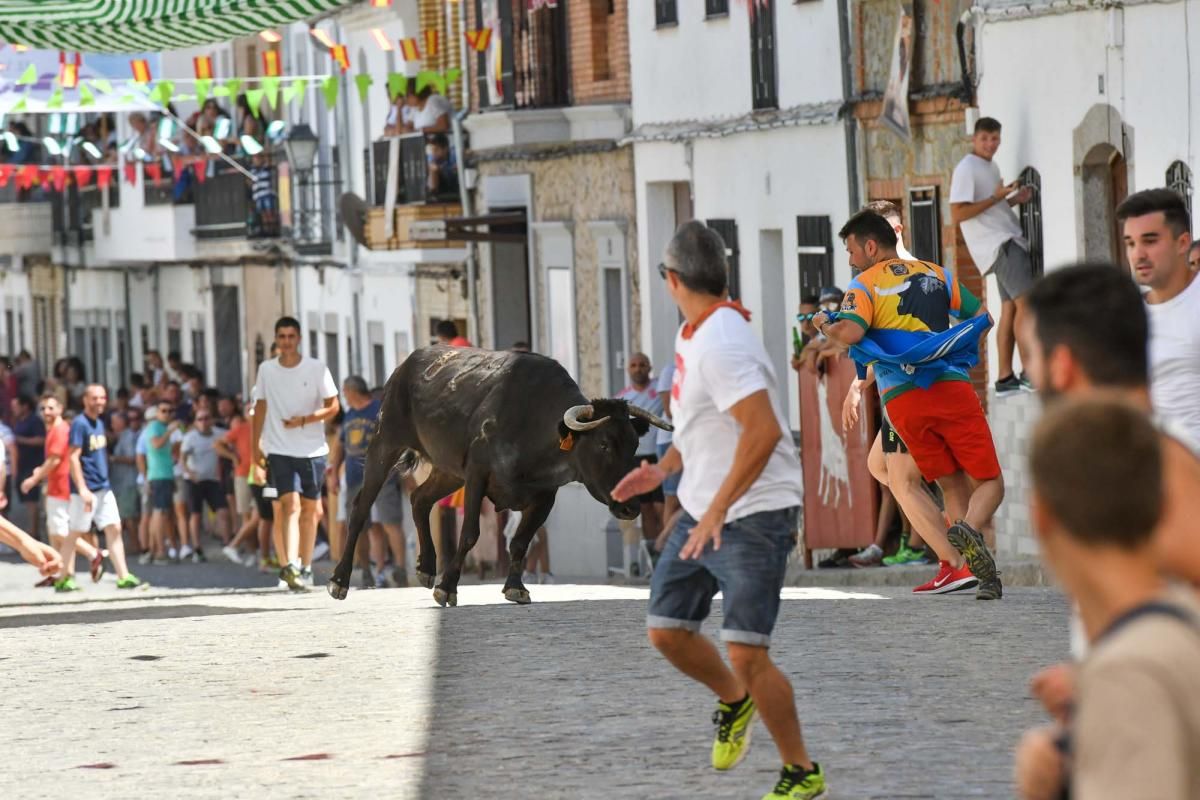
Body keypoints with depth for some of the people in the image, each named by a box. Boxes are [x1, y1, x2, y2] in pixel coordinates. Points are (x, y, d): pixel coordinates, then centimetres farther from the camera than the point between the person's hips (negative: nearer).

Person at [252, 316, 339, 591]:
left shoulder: (316, 369, -2)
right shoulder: (266, 370, 3)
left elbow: (332, 406, -1)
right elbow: (261, 406, 13)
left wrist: (304, 420, -15)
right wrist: (256, 444, 11)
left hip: (313, 450, 1)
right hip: (279, 450, -1)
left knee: (309, 509, 8)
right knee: (290, 505, -16)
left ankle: (305, 568, 20)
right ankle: (290, 566, -25)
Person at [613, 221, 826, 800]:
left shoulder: (722, 343, -23)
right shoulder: (692, 333, 7)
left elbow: (764, 431, -31)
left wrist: (717, 511, -29)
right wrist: (665, 467, 15)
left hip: (754, 515, -9)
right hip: (701, 510, 9)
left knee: (746, 653, -11)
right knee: (667, 631, 11)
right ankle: (735, 703, 38)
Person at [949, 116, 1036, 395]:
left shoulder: (991, 167, 19)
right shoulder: (966, 170, -10)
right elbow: (958, 214, -17)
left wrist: (1014, 199, 11)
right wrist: (996, 198, -20)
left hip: (1009, 241, 10)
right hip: (998, 245, -10)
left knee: (1010, 309, 6)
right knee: (1025, 302, -17)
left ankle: (1005, 378, 7)